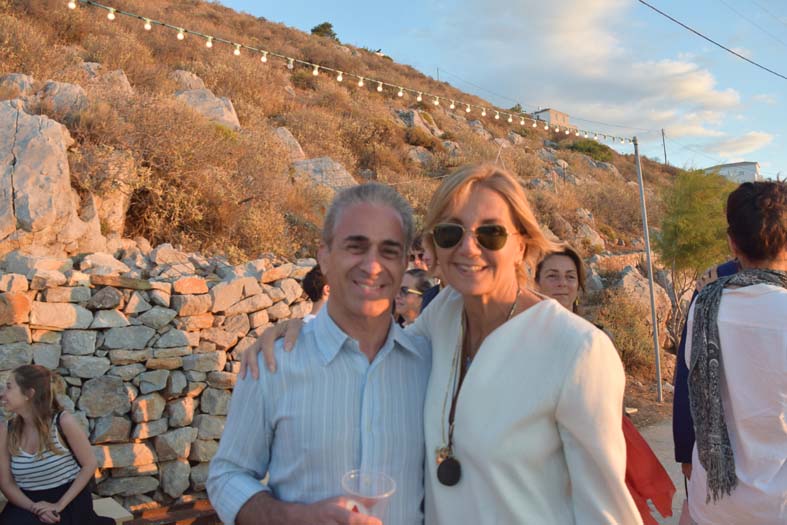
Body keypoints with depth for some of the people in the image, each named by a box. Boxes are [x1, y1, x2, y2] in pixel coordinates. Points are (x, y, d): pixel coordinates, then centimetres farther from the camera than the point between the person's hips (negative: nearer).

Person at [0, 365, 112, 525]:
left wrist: (60, 505, -12)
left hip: (69, 499, -2)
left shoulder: (63, 422, -12)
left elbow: (89, 465, -6)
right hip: (28, 503, 2)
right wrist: (33, 508, -15)